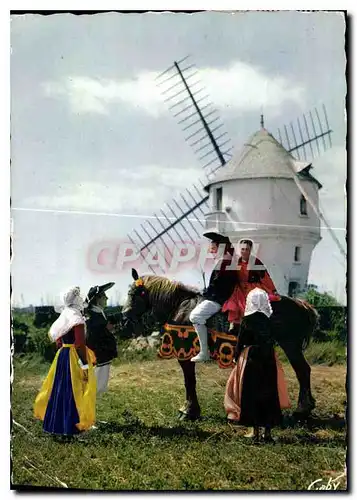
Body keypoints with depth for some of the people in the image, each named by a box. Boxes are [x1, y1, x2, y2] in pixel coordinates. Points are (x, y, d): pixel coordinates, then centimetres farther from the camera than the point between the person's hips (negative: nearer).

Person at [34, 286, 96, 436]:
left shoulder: (63, 318, 10)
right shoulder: (77, 318, -16)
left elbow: (58, 340, 16)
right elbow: (80, 344, -21)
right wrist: (85, 365, -19)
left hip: (62, 356, 9)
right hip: (74, 357, -9)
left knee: (60, 389, 15)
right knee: (73, 391, -1)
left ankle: (55, 422, 24)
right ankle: (70, 425, 4)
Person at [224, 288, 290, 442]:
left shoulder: (247, 321, -8)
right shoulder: (269, 321, 1)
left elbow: (240, 342, -4)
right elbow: (273, 341, 5)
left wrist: (236, 357, 7)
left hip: (251, 358, -3)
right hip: (269, 359, 3)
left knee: (252, 393, 5)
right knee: (269, 393, 10)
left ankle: (255, 431, 8)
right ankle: (268, 431, 14)